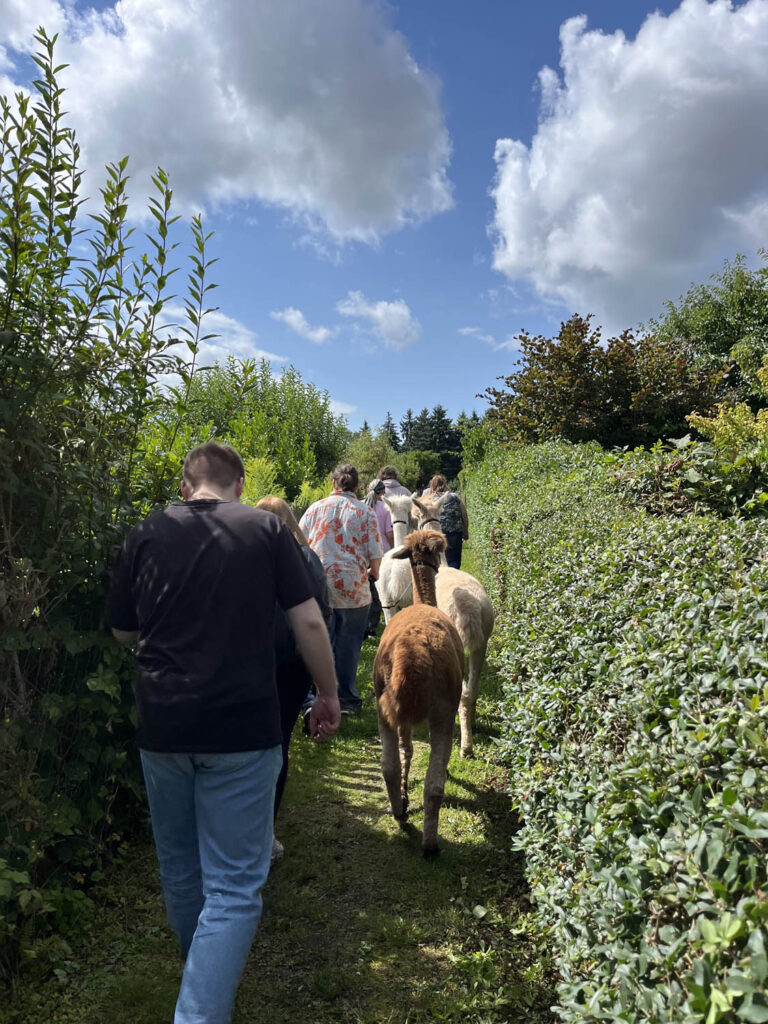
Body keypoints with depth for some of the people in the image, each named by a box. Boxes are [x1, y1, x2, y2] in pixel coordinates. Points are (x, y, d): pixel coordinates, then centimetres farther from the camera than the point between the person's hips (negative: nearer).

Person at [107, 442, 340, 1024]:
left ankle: (202, 972, 47)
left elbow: (124, 633, 13)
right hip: (241, 730, -4)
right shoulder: (266, 529, -4)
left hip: (161, 728, 4)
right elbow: (309, 622, -7)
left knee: (180, 868, 24)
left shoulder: (145, 536, 3)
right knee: (233, 886, 6)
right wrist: (328, 695, 5)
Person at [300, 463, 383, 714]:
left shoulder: (315, 508, 7)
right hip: (352, 587, -2)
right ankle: (346, 699, 18)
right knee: (348, 644, 9)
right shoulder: (365, 512, 1)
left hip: (318, 584, 2)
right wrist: (375, 574, 18)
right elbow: (374, 554, -2)